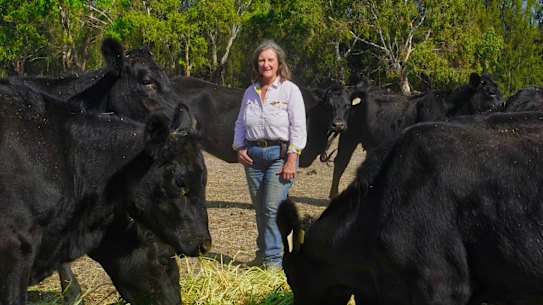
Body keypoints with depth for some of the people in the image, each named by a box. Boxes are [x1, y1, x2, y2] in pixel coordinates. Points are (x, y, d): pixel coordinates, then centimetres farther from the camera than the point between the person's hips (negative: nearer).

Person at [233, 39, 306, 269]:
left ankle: (273, 259, -8)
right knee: (260, 210, 9)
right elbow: (240, 124, 21)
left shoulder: (289, 90, -2)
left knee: (273, 208, -12)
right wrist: (239, 149, 3)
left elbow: (298, 127, -7)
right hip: (253, 154, 5)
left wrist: (291, 160, -14)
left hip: (280, 153, -5)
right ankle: (262, 255, 19)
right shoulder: (250, 92, 14)